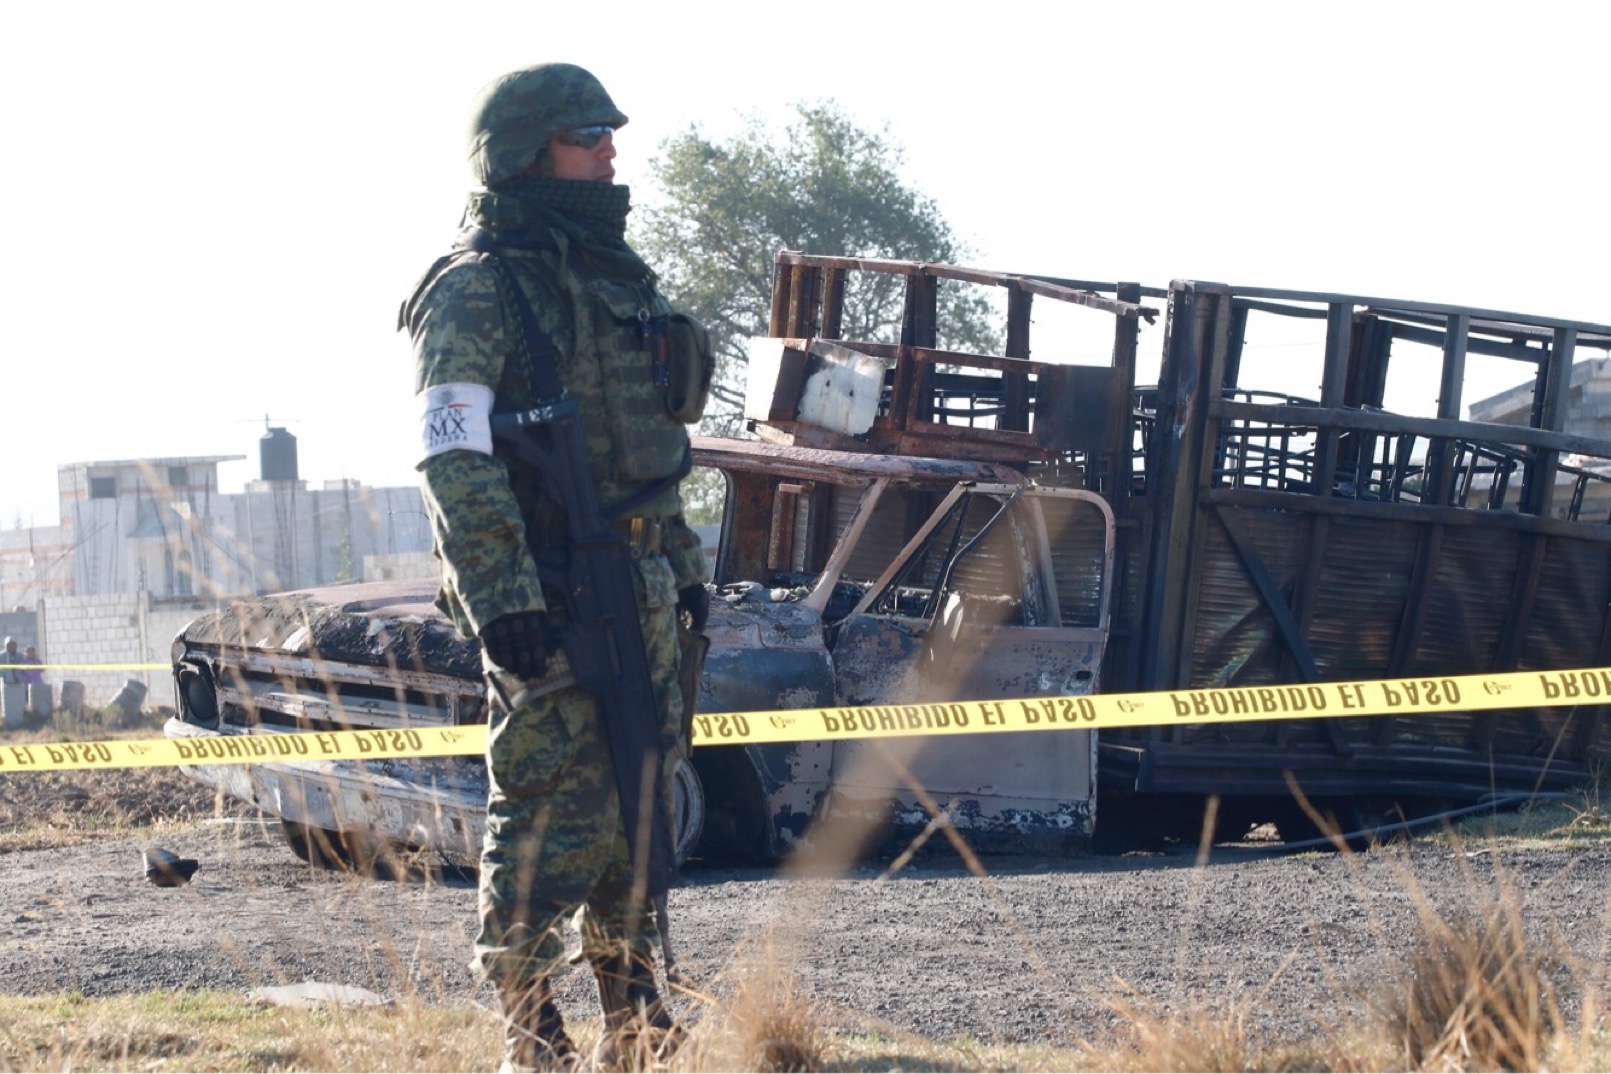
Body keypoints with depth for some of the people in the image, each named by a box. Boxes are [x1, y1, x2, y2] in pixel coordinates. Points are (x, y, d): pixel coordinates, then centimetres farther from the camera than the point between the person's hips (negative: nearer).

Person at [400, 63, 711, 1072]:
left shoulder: (615, 280, 18)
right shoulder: (477, 290, -9)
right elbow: (454, 459, -17)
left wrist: (686, 567, 22)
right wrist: (503, 601, -24)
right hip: (548, 601, -8)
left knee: (641, 805, 12)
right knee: (554, 811, -8)